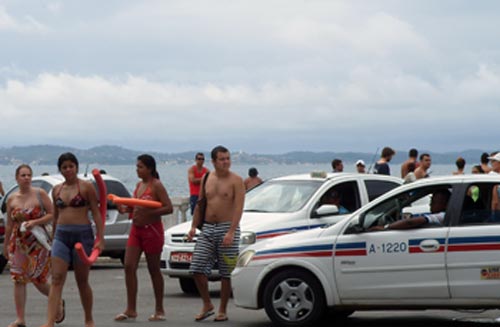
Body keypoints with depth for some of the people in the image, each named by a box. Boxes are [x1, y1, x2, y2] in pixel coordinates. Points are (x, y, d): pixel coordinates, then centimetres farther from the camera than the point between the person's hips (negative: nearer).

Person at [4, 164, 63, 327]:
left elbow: (52, 215, -5)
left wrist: (35, 222, -18)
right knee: (18, 280, -3)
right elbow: (9, 224, 12)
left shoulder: (40, 194, -4)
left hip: (38, 242, -3)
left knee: (38, 280, 2)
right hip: (18, 243, 3)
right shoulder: (12, 199, 5)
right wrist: (6, 244, 15)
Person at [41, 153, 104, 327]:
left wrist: (100, 238, -11)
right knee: (56, 280, -9)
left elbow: (96, 213, -4)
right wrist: (54, 238, 20)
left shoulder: (86, 187, -2)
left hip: (82, 234, -3)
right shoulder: (56, 190, 11)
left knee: (82, 281, 7)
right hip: (61, 235, 3)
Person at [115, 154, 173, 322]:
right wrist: (125, 208, 4)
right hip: (136, 229, 7)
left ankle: (159, 310, 14)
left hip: (151, 229, -7)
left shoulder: (156, 185, -10)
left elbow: (169, 208, -17)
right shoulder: (139, 185, 13)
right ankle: (131, 310, 0)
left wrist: (148, 212, -25)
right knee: (129, 266, -3)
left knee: (154, 269, 2)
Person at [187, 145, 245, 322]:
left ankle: (223, 310, 11)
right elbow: (200, 205, 19)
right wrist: (194, 226, 8)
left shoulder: (236, 180, -5)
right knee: (197, 268, -3)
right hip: (207, 228, 5)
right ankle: (207, 305, 13)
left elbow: (238, 208, -14)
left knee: (226, 273, 0)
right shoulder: (207, 179, 12)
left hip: (227, 229, -5)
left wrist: (231, 232, -24)